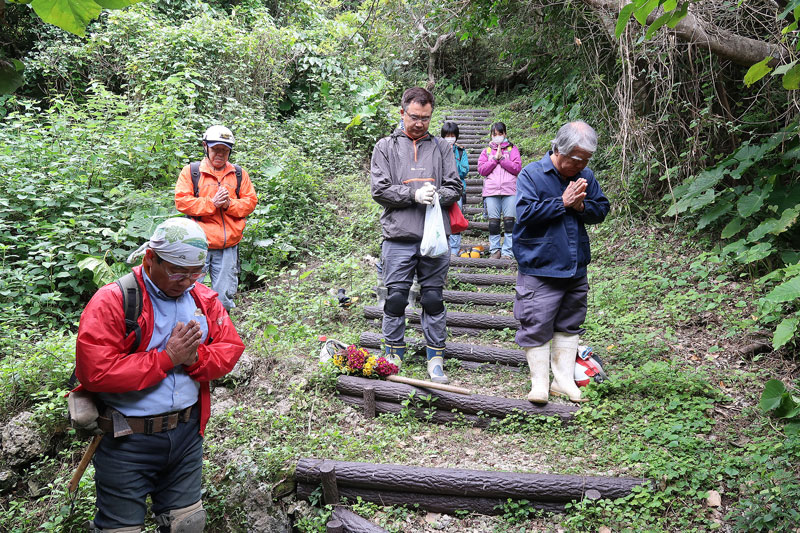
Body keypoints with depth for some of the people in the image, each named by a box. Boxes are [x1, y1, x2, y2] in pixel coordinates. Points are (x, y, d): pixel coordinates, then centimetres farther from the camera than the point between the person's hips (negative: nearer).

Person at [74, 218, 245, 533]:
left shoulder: (204, 299, 3)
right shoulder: (112, 301, -16)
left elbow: (231, 347, 2)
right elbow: (94, 373, -24)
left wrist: (194, 357, -18)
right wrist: (167, 357, -22)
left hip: (187, 433, 5)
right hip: (127, 439, -5)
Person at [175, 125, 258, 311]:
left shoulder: (239, 174, 12)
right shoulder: (191, 171, 5)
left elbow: (250, 202, 8)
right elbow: (182, 201, -3)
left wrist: (229, 204, -10)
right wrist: (211, 203, -13)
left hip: (228, 247, 2)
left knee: (224, 298, 8)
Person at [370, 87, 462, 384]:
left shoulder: (441, 148, 14)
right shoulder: (386, 147, 9)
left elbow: (455, 188, 10)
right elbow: (379, 190, 0)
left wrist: (437, 195, -11)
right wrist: (414, 194, -13)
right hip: (399, 236, -1)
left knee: (434, 298, 6)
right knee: (396, 298, 4)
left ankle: (436, 359, 17)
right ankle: (394, 356, 19)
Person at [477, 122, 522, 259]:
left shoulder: (512, 149, 13)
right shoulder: (487, 151, 17)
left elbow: (517, 168, -1)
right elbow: (481, 170, 5)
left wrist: (502, 158, -5)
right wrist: (495, 158, -3)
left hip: (509, 191, -1)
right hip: (491, 191, 1)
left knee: (509, 221, -4)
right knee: (493, 222, -1)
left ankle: (507, 252, 1)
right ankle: (495, 250, 8)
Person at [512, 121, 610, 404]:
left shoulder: (586, 177, 8)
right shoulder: (531, 174, -8)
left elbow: (602, 209, 10)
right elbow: (526, 212, -17)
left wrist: (582, 206, -11)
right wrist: (563, 202, -16)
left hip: (576, 268, 6)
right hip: (539, 269, -5)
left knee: (569, 326, 13)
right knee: (537, 327, -3)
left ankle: (564, 380, 24)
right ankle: (539, 383, 10)